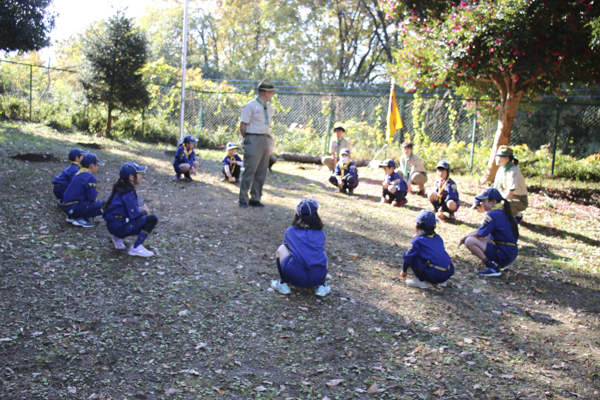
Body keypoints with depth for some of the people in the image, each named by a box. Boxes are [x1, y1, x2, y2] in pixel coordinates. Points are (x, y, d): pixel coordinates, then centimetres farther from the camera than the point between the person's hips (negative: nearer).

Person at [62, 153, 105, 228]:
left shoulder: (79, 173, 15)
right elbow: (93, 198, -15)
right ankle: (79, 218, -10)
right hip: (74, 207, -10)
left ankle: (72, 216, 12)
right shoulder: (90, 177, -14)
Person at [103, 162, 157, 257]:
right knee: (152, 219, -14)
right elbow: (135, 214, -20)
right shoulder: (128, 192, -17)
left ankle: (118, 237, 18)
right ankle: (136, 248, -15)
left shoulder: (121, 187, 11)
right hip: (119, 226, -10)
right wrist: (144, 211, -1)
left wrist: (142, 208, 4)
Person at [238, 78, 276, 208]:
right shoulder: (251, 105, -5)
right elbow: (243, 126, -6)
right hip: (254, 140, -7)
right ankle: (243, 200, 0)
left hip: (266, 141, 7)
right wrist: (247, 141, -2)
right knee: (249, 171, -7)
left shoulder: (269, 107, 17)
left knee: (261, 172, 7)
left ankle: (255, 199, 15)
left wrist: (269, 144, 14)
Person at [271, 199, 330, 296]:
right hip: (318, 278, 2)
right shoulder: (321, 233, 21)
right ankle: (321, 286, 20)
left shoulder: (290, 231, 17)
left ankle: (283, 284, 20)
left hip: (296, 277, -2)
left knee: (281, 249, 23)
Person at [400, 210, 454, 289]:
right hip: (449, 273, 6)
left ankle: (420, 281, 2)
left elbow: (408, 257, 2)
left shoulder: (417, 240, 0)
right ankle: (443, 281, 19)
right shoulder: (438, 238, 17)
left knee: (412, 258, 0)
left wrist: (404, 271, 20)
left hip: (434, 276, -6)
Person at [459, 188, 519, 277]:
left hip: (503, 254, -10)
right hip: (511, 254, 10)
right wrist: (466, 236, 15)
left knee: (470, 241, -14)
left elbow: (478, 234, -9)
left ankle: (492, 267, -14)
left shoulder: (493, 214, -15)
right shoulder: (504, 212, 14)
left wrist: (466, 237, 9)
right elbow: (481, 230, 21)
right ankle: (499, 264, 13)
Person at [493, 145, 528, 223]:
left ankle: (518, 214, -3)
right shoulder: (501, 169, 2)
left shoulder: (513, 171, -24)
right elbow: (495, 189, 7)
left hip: (520, 201, -8)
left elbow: (509, 195, -29)